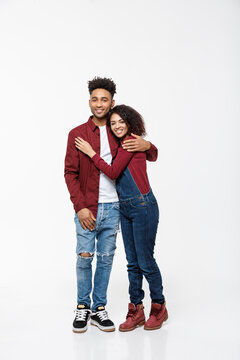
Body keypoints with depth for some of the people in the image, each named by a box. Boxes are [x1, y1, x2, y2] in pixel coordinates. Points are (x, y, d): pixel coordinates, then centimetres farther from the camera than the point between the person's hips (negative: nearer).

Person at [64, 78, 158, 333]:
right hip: (87, 208, -2)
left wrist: (147, 146, -11)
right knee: (84, 258, 1)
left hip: (112, 207, 2)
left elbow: (152, 157, 14)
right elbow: (70, 173, -3)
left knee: (106, 259, 7)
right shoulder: (77, 134, 0)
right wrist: (80, 207, -13)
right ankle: (82, 307, 19)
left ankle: (98, 308, 19)